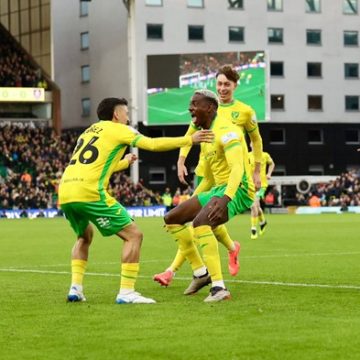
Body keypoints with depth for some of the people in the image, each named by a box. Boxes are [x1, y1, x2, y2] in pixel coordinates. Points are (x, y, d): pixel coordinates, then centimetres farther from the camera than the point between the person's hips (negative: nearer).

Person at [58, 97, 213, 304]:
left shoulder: (89, 131, 29)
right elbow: (152, 145, 1)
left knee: (85, 236, 32)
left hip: (64, 193, 8)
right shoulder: (117, 129, 9)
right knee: (133, 235, 0)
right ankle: (126, 292, -7)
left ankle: (76, 288, 18)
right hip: (89, 192, -8)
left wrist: (124, 162, 53)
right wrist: (190, 140, 8)